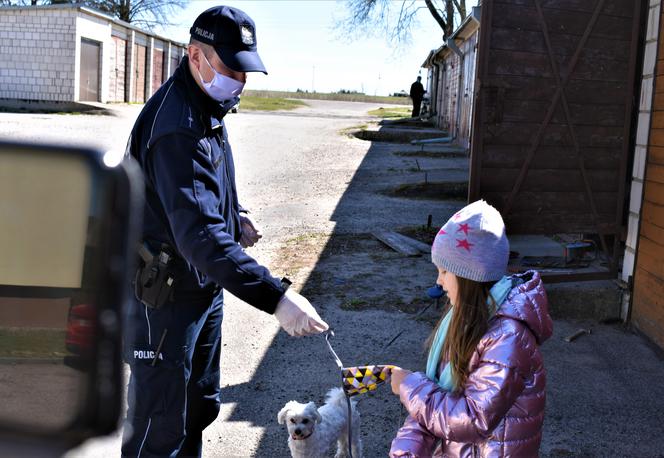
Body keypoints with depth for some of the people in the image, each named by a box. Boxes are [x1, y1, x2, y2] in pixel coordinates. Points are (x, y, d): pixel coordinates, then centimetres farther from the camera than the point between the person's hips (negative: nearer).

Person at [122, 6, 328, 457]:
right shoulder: (176, 127, -28)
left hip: (205, 287, 10)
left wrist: (235, 216, 5)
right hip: (166, 298, -10)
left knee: (200, 406, 22)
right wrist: (276, 297, -43)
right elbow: (200, 235, -38)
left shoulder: (207, 108, 6)